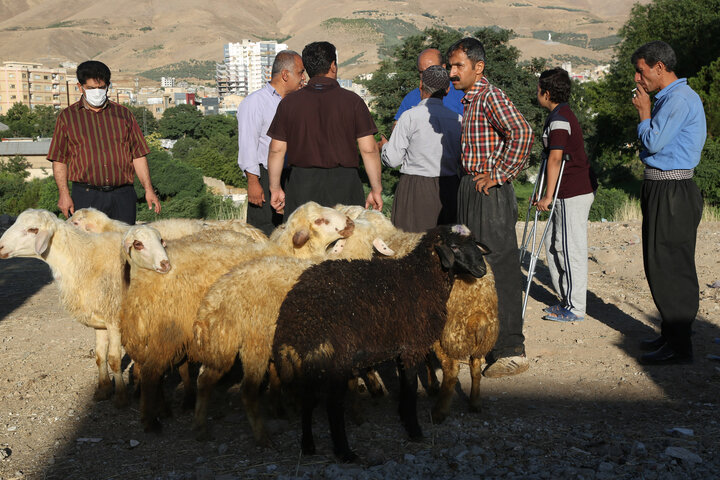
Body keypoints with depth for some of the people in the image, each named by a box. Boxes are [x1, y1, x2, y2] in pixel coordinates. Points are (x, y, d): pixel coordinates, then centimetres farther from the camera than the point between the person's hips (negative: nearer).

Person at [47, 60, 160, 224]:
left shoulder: (123, 114, 14)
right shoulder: (67, 117, 9)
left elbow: (138, 155, 12)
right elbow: (59, 160, 7)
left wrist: (148, 189, 4)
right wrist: (64, 193, -4)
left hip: (123, 197, 2)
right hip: (85, 197, -2)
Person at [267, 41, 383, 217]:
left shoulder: (289, 102, 4)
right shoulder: (352, 101, -2)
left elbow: (276, 150, 4)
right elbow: (369, 149, -4)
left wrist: (275, 188, 12)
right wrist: (376, 190, 3)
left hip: (301, 184, 2)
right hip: (344, 182, -1)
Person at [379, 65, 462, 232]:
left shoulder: (410, 116, -9)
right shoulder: (457, 119, 2)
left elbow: (393, 159, -7)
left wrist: (385, 145, 15)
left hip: (416, 190, -4)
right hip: (449, 188, 4)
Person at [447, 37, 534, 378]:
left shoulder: (491, 97, -14)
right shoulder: (468, 100, 16)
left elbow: (522, 133, -29)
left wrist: (498, 174, -22)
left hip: (491, 194, -10)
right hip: (470, 191, 10)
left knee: (499, 270, -7)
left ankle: (512, 351, -2)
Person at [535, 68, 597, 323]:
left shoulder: (559, 119, -15)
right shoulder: (563, 115, 18)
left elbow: (555, 159, -20)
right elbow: (552, 158, 22)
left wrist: (548, 196, -18)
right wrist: (545, 192, 24)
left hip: (573, 194, -10)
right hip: (573, 191, 10)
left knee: (571, 249, -4)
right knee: (554, 244, 15)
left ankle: (575, 308, 2)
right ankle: (567, 299, 22)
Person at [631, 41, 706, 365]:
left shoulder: (679, 99, -16)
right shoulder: (669, 98, 17)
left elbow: (653, 142, -18)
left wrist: (643, 111, -7)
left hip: (671, 192, -11)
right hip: (661, 190, 11)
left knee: (670, 267, -7)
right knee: (660, 265, 15)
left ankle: (679, 346, -2)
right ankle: (671, 335, 25)